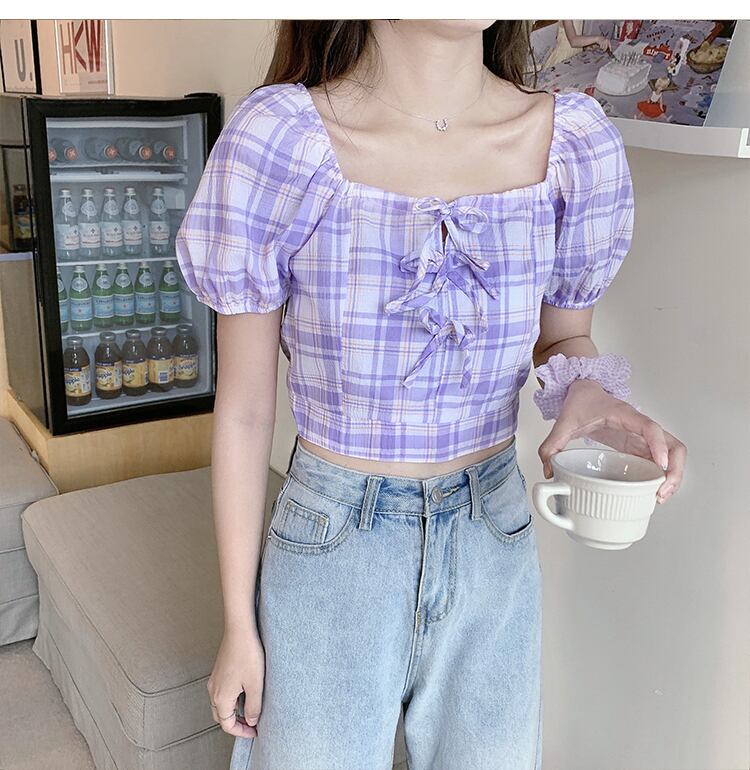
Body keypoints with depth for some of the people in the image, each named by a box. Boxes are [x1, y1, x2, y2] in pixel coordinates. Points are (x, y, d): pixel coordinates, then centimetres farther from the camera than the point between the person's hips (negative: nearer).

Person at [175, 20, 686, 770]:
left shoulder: (573, 141, -10)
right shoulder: (278, 138, -17)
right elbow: (243, 410, -10)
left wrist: (587, 396, -17)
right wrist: (238, 627, -3)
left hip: (494, 553, 3)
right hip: (328, 555, -2)